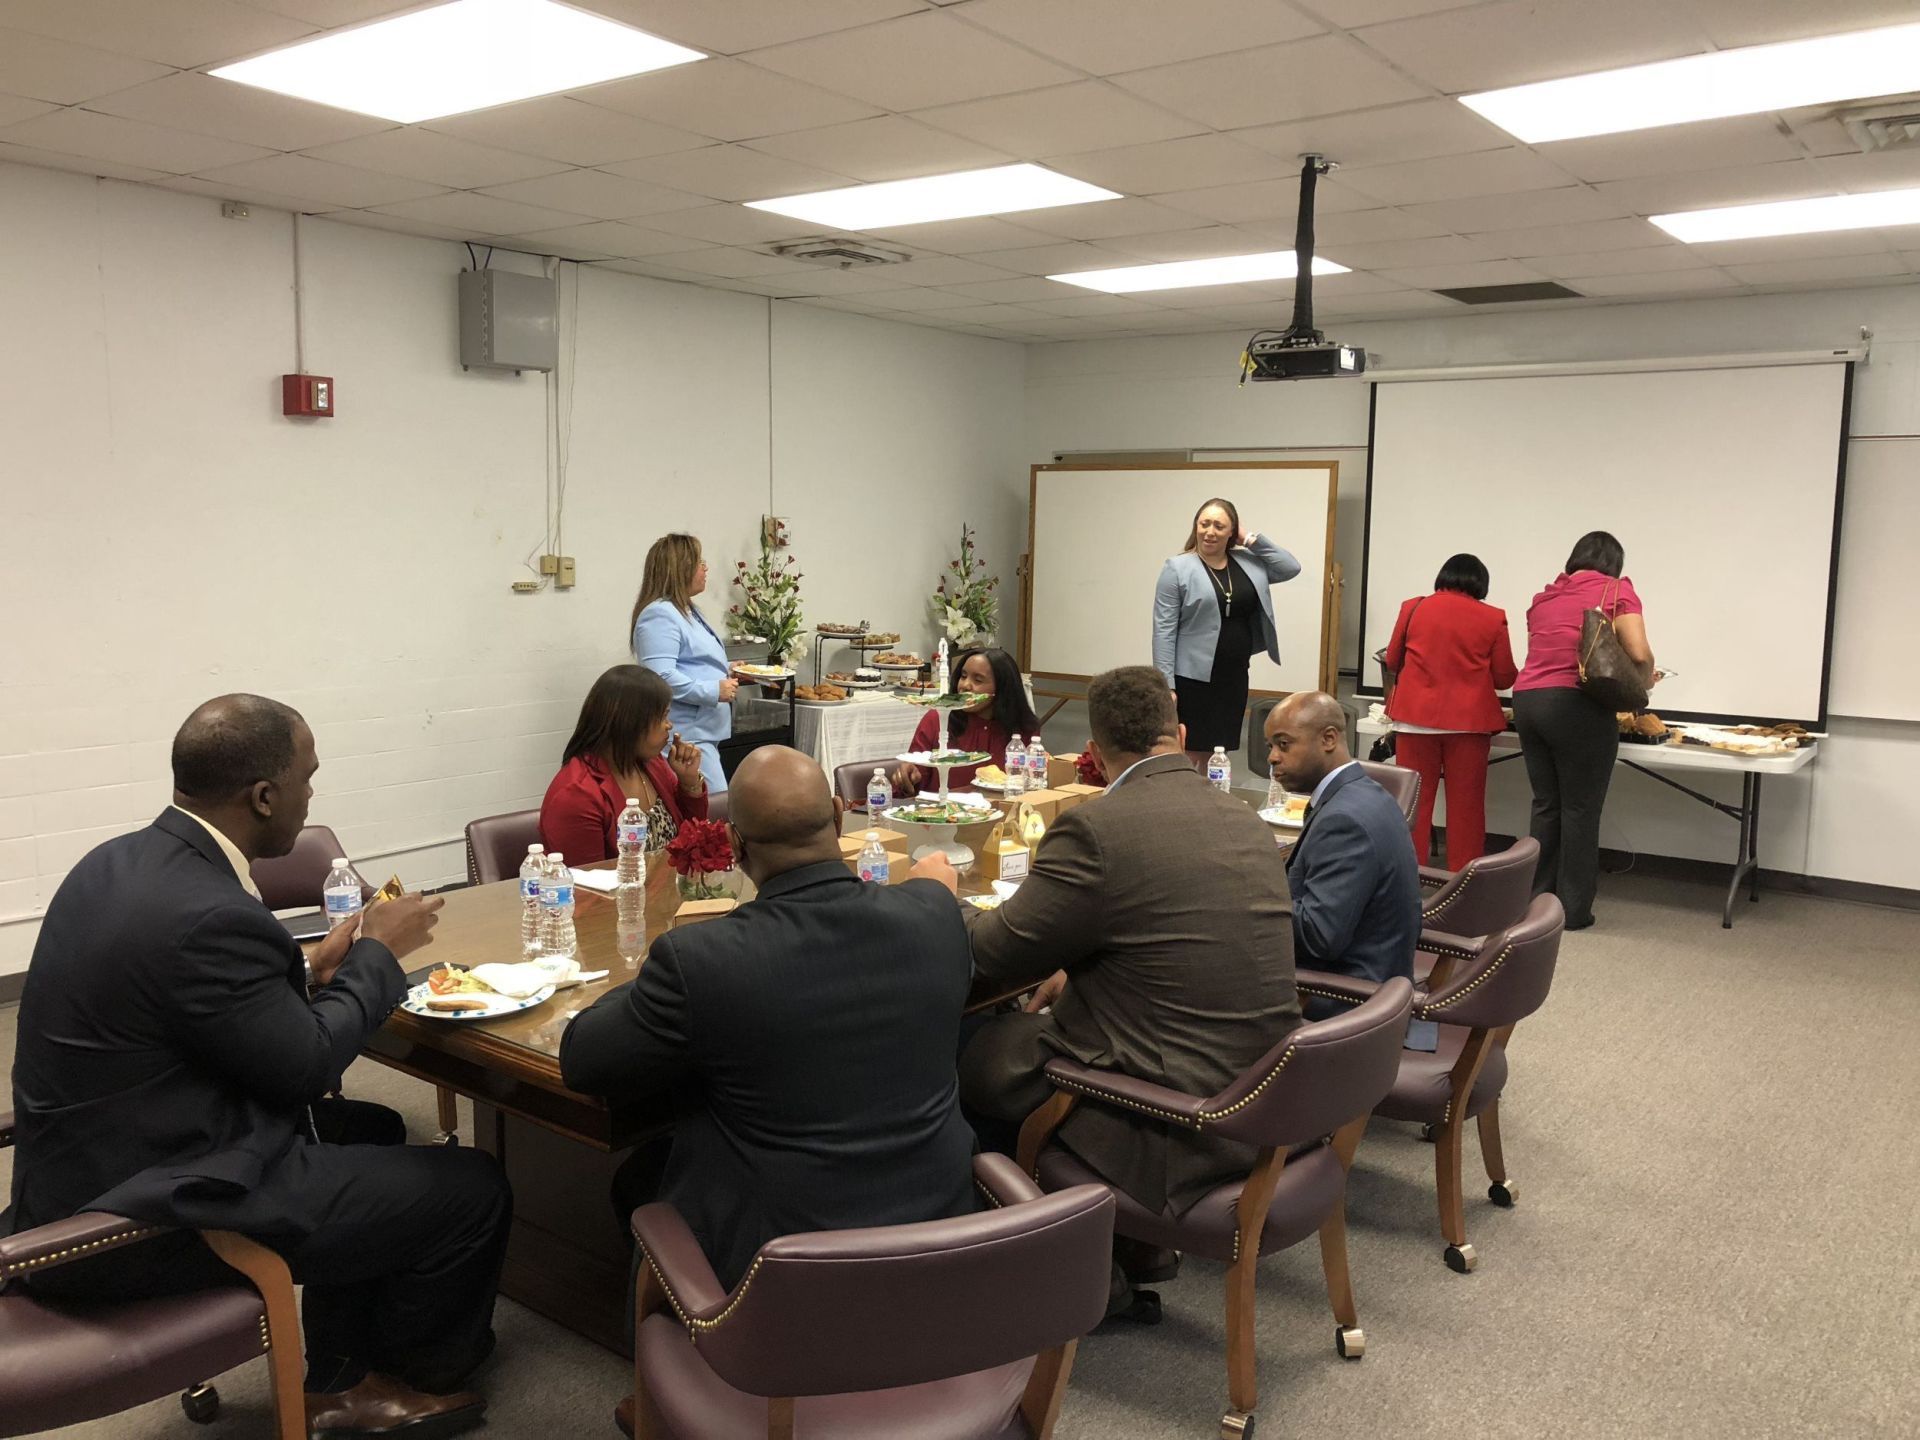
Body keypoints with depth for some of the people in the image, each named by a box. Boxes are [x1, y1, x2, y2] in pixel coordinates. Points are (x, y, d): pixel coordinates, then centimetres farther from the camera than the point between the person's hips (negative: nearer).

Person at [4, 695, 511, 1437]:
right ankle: (416, 1372, 27)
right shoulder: (208, 914, -28)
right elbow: (307, 1066, -16)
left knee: (369, 1131, 24)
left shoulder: (119, 861, 1)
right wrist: (379, 951, -4)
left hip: (88, 1177, 10)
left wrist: (310, 970, 7)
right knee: (472, 1190, -3)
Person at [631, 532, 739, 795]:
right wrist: (714, 691, -20)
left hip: (701, 732, 11)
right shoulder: (659, 614, -15)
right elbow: (660, 677, -25)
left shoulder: (685, 610, 19)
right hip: (686, 738, -11)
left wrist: (724, 672, 14)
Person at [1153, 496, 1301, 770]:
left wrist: (1251, 539, 0)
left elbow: (1291, 568, 3)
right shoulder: (1178, 569, -7)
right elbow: (1164, 630, -10)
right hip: (1192, 678, -5)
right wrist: (1166, 684, -15)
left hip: (1234, 677, 5)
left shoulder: (1249, 564, 9)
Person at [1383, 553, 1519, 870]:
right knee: (1465, 805, 6)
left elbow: (1392, 661, 15)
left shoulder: (1414, 607, 4)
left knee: (1415, 802, 6)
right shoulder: (1493, 618, 0)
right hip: (1469, 720, -1)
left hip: (1416, 715, 1)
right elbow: (1505, 677, 5)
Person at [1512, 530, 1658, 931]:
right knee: (1580, 809, 2)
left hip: (1527, 700, 6)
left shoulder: (1543, 597, 19)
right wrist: (1646, 680, 12)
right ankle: (1572, 910, 7)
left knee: (1546, 805, 13)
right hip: (1577, 706, -5)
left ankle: (1538, 900, 17)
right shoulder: (1617, 590, 2)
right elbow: (1639, 654, -8)